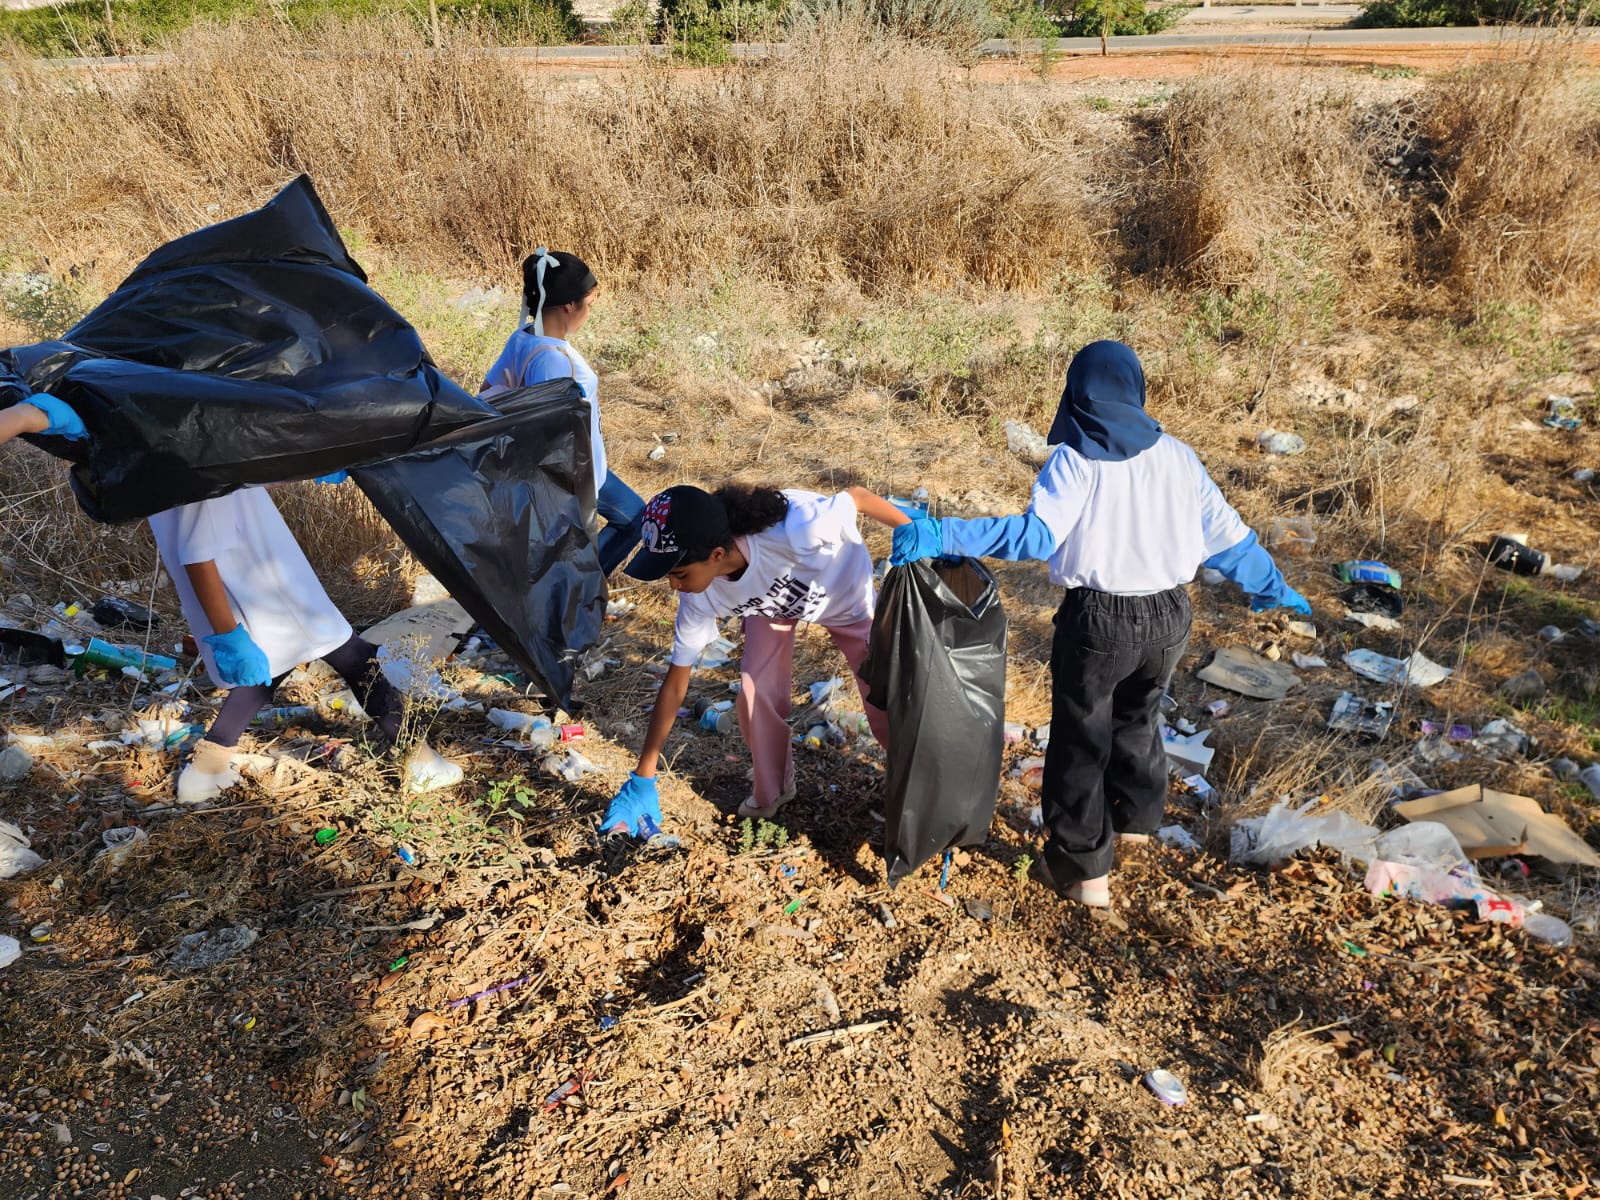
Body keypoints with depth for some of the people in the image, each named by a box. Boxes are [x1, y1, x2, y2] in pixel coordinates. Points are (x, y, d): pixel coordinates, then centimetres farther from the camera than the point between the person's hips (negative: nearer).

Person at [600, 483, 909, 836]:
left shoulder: (795, 529, -48)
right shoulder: (700, 597, -31)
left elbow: (859, 497, -30)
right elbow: (675, 684, -20)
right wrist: (642, 780, -17)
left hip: (845, 595, -2)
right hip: (772, 604, 2)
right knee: (757, 694, -12)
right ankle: (770, 792, 15)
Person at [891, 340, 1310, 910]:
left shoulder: (1075, 460, -12)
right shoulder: (1176, 456, 2)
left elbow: (1037, 534, -27)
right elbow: (1225, 533, 6)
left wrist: (941, 536, -30)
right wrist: (1272, 587, 21)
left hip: (1099, 619, -5)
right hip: (1169, 615, 5)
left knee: (1080, 740, 12)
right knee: (1136, 715, 30)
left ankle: (1083, 868, 21)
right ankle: (1135, 815, 48)